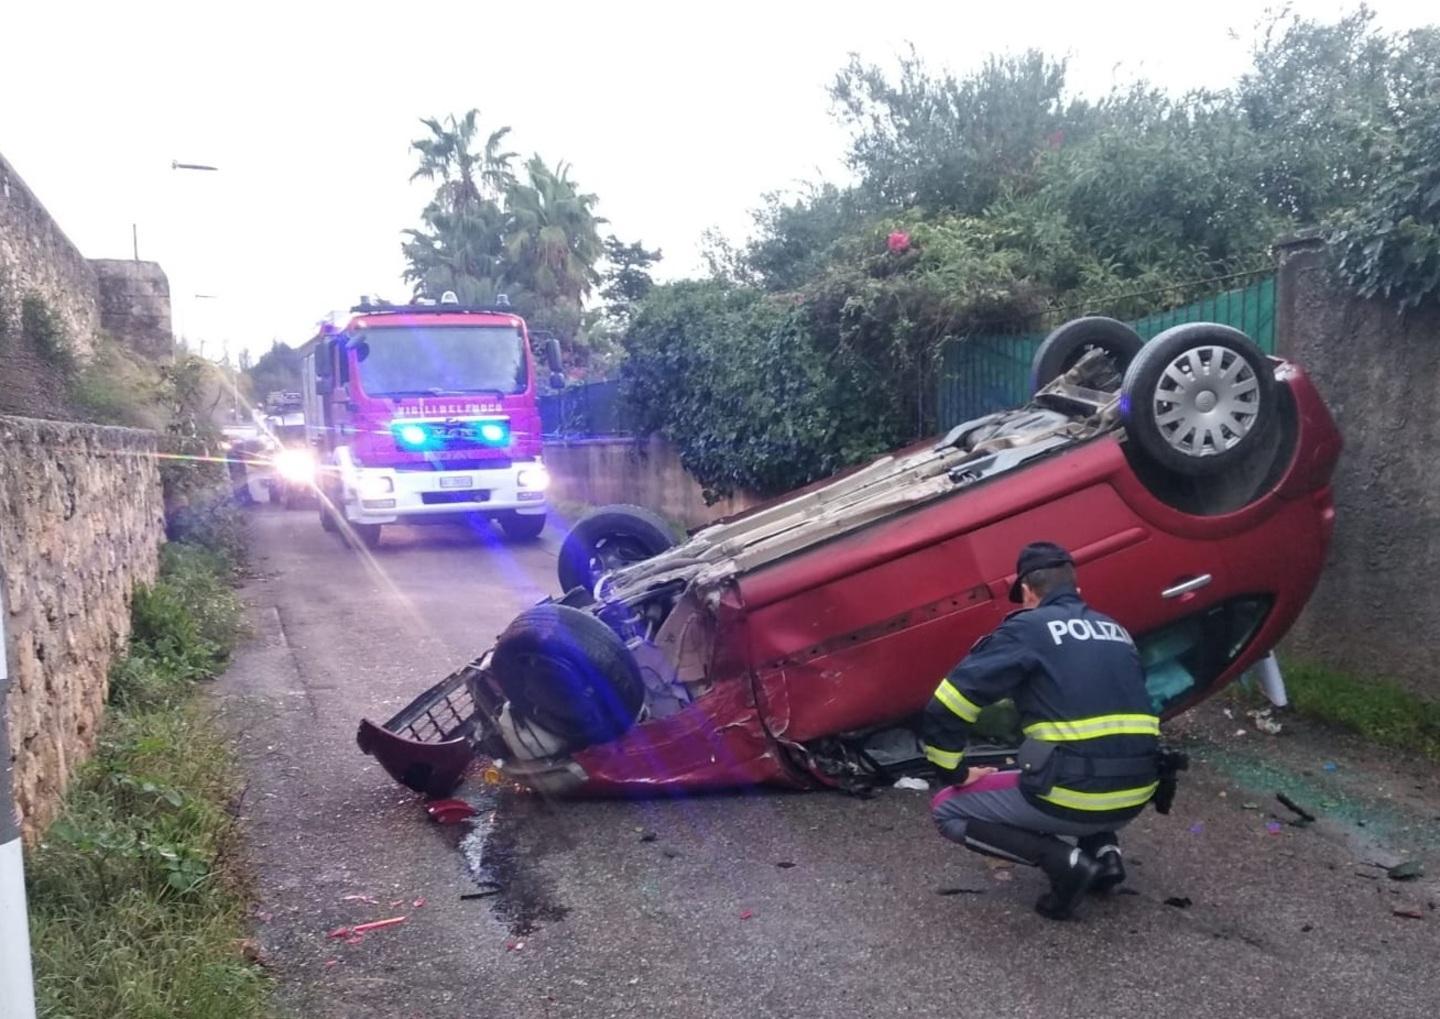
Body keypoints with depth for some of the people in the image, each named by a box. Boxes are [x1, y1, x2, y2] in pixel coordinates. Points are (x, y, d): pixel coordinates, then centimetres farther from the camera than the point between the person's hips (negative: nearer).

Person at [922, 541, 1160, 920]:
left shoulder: (1027, 628, -3)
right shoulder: (1116, 632, 16)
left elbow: (949, 703, -8)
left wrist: (955, 773, 7)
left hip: (1075, 795, -7)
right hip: (1135, 794, 7)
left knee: (947, 810, 12)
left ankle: (1063, 859, -2)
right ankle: (1103, 848, 16)